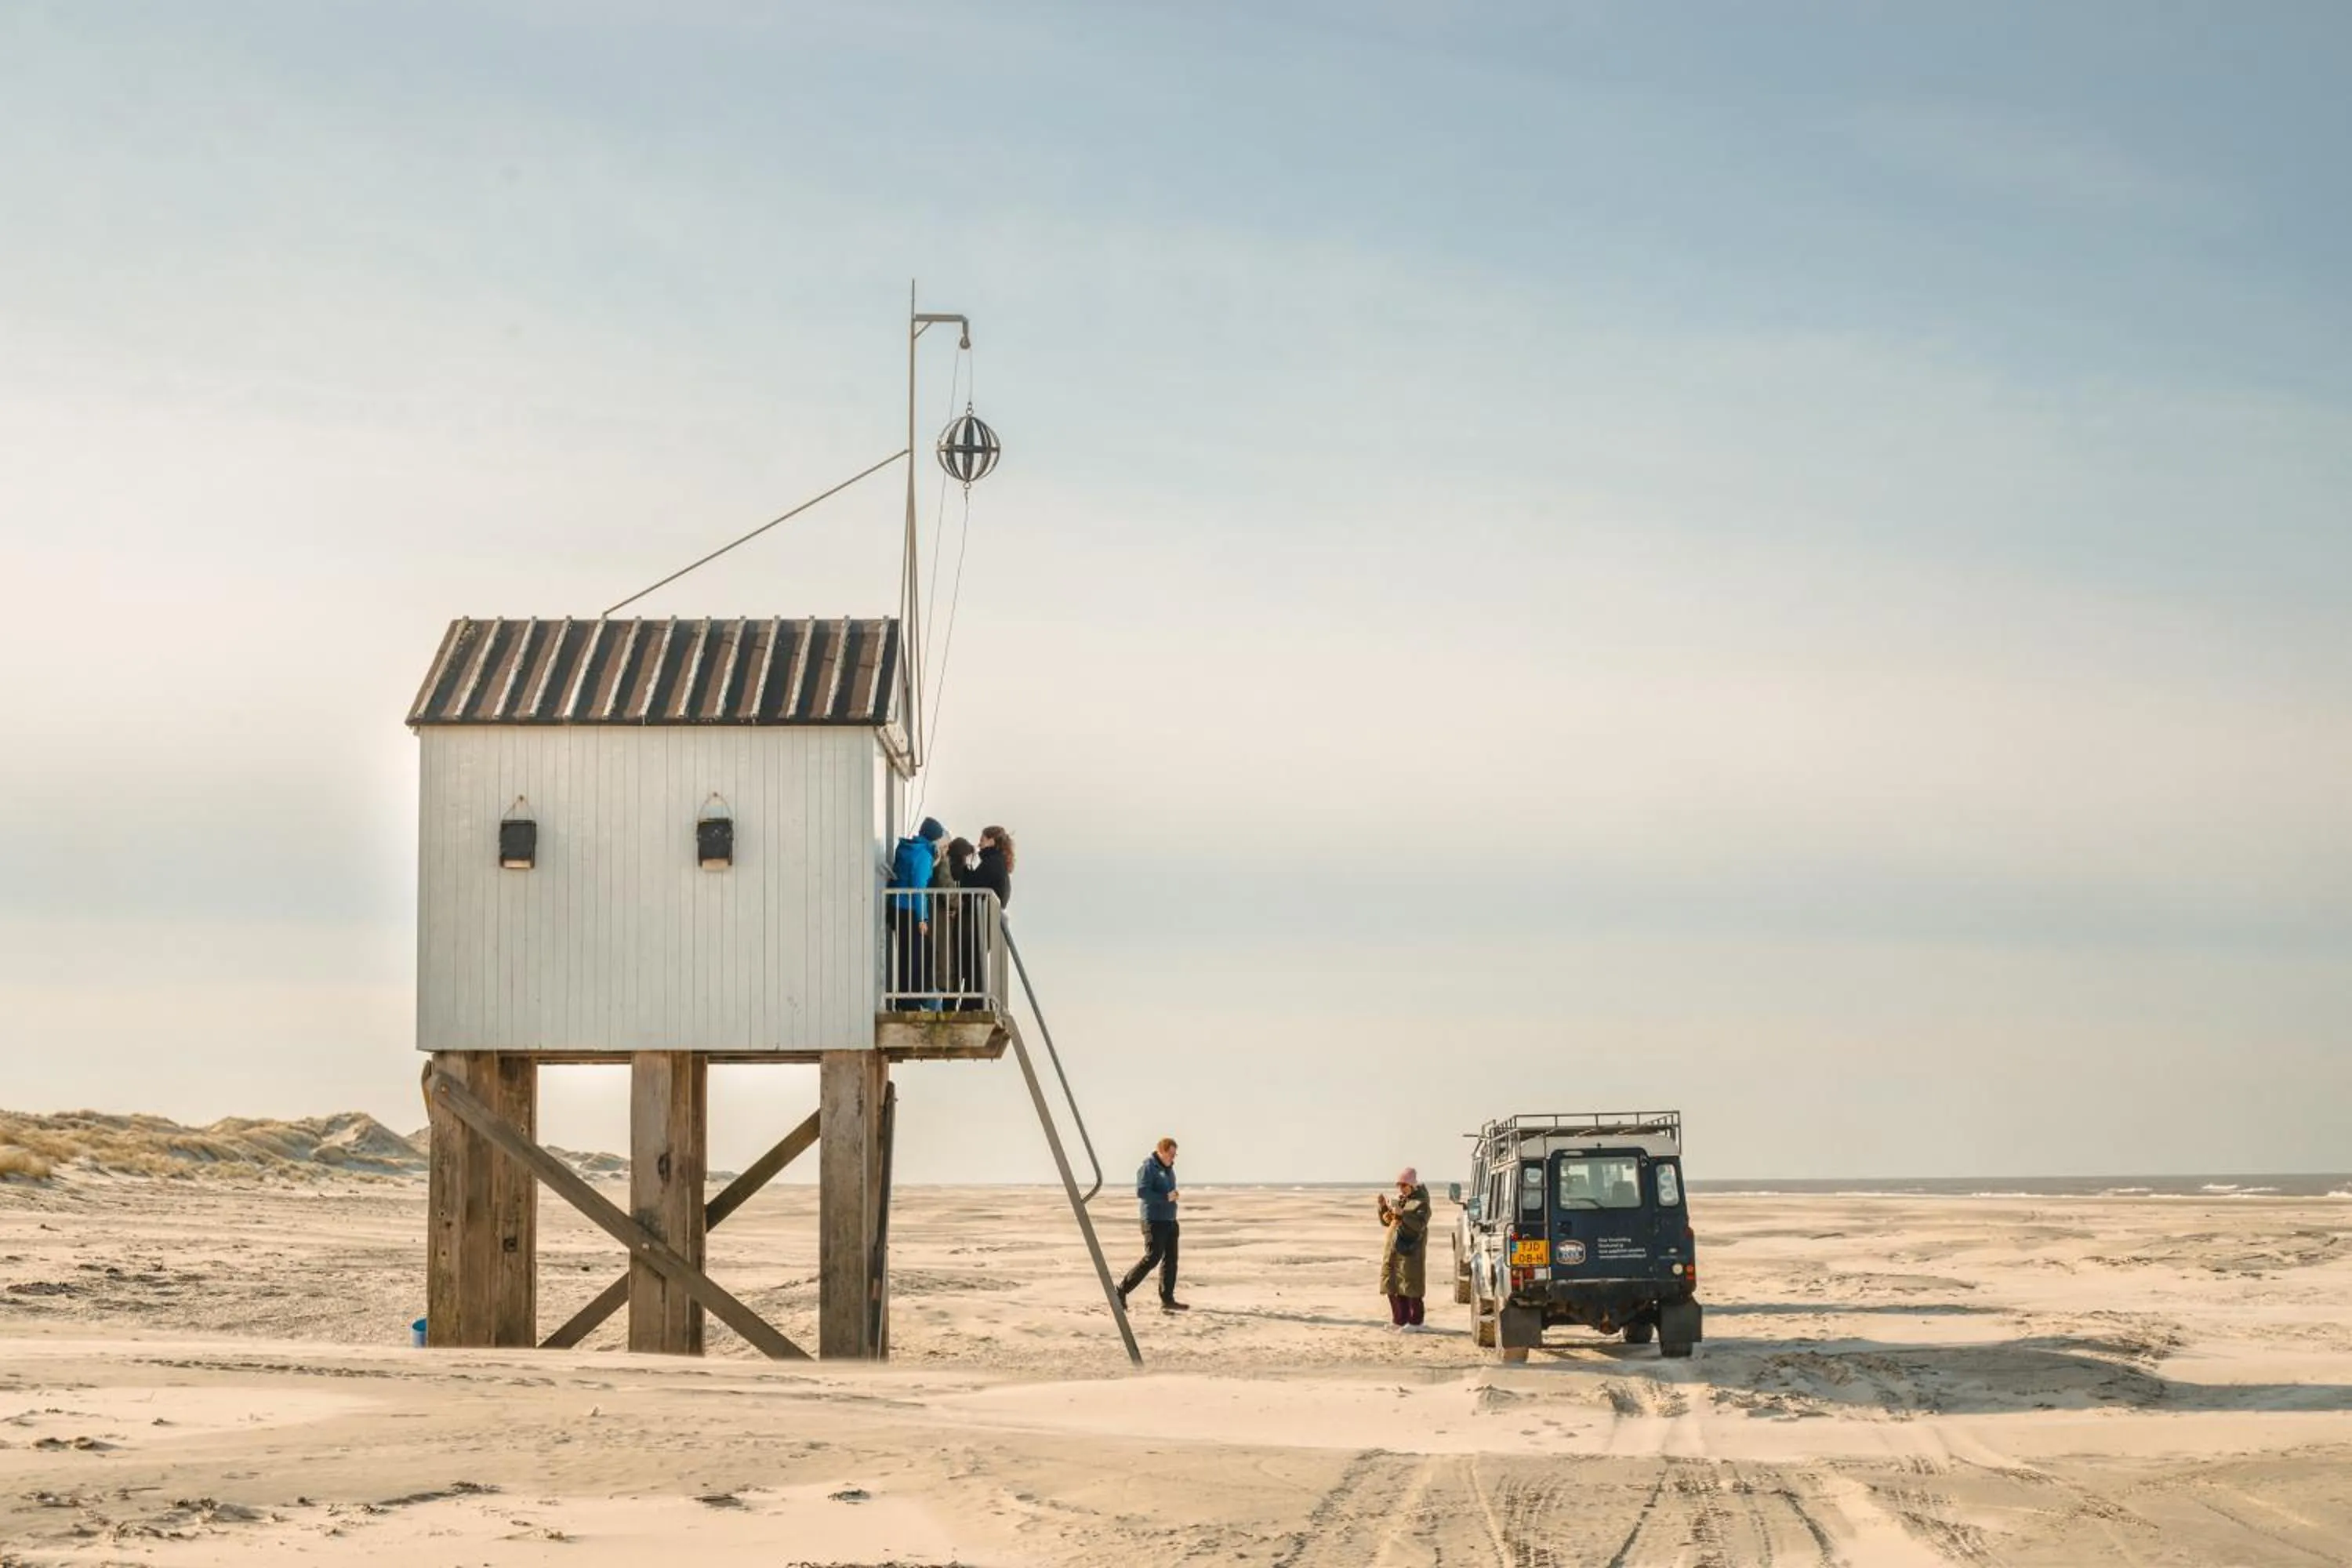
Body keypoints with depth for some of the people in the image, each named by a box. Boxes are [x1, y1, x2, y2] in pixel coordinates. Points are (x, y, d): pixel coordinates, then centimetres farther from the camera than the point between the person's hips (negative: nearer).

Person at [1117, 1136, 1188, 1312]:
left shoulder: (1168, 1168, 16)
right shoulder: (1148, 1167, -12)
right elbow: (1141, 1192, -22)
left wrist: (1174, 1195, 10)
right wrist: (1166, 1197, -24)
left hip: (1169, 1220, 9)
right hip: (1154, 1220, -9)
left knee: (1170, 1259, 6)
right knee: (1152, 1258, -12)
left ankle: (1167, 1300, 9)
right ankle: (1122, 1291, -5)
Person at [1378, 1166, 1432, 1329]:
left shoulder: (1420, 1203, -7)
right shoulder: (1398, 1201, 16)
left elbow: (1420, 1225, -21)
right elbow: (1385, 1222, 19)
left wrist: (1402, 1214, -30)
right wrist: (1383, 1207, 2)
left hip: (1410, 1250, -8)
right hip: (1393, 1249, 8)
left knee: (1410, 1287, -7)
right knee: (1392, 1286, 9)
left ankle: (1415, 1322, -2)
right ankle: (1399, 1320, 17)